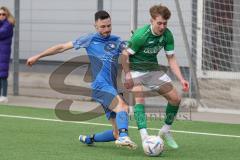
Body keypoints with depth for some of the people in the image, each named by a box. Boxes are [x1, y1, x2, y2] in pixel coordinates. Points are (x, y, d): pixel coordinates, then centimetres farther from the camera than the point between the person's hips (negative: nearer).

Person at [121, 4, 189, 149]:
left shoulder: (167, 35, -10)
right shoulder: (141, 35, -28)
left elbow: (171, 58, -2)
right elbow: (125, 54, -20)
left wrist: (181, 79, -10)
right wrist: (127, 76, -27)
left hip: (153, 68, 6)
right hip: (136, 68, -6)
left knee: (175, 98, 2)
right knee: (139, 98, -29)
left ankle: (166, 130, 22)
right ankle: (144, 136, -37)